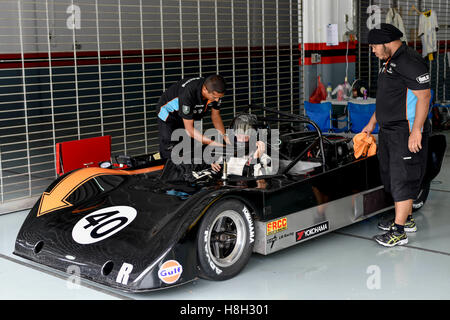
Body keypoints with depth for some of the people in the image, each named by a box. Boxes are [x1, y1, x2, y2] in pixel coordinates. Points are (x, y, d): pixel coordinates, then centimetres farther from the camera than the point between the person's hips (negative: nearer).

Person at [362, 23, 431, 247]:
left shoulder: (410, 62, -17)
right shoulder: (389, 62, 15)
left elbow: (424, 97, -21)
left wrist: (416, 131, -24)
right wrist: (372, 123, 26)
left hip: (407, 133, -10)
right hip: (388, 131, 10)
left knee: (403, 179, -7)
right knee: (391, 176, 16)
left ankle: (399, 232, -3)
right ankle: (406, 219, 30)